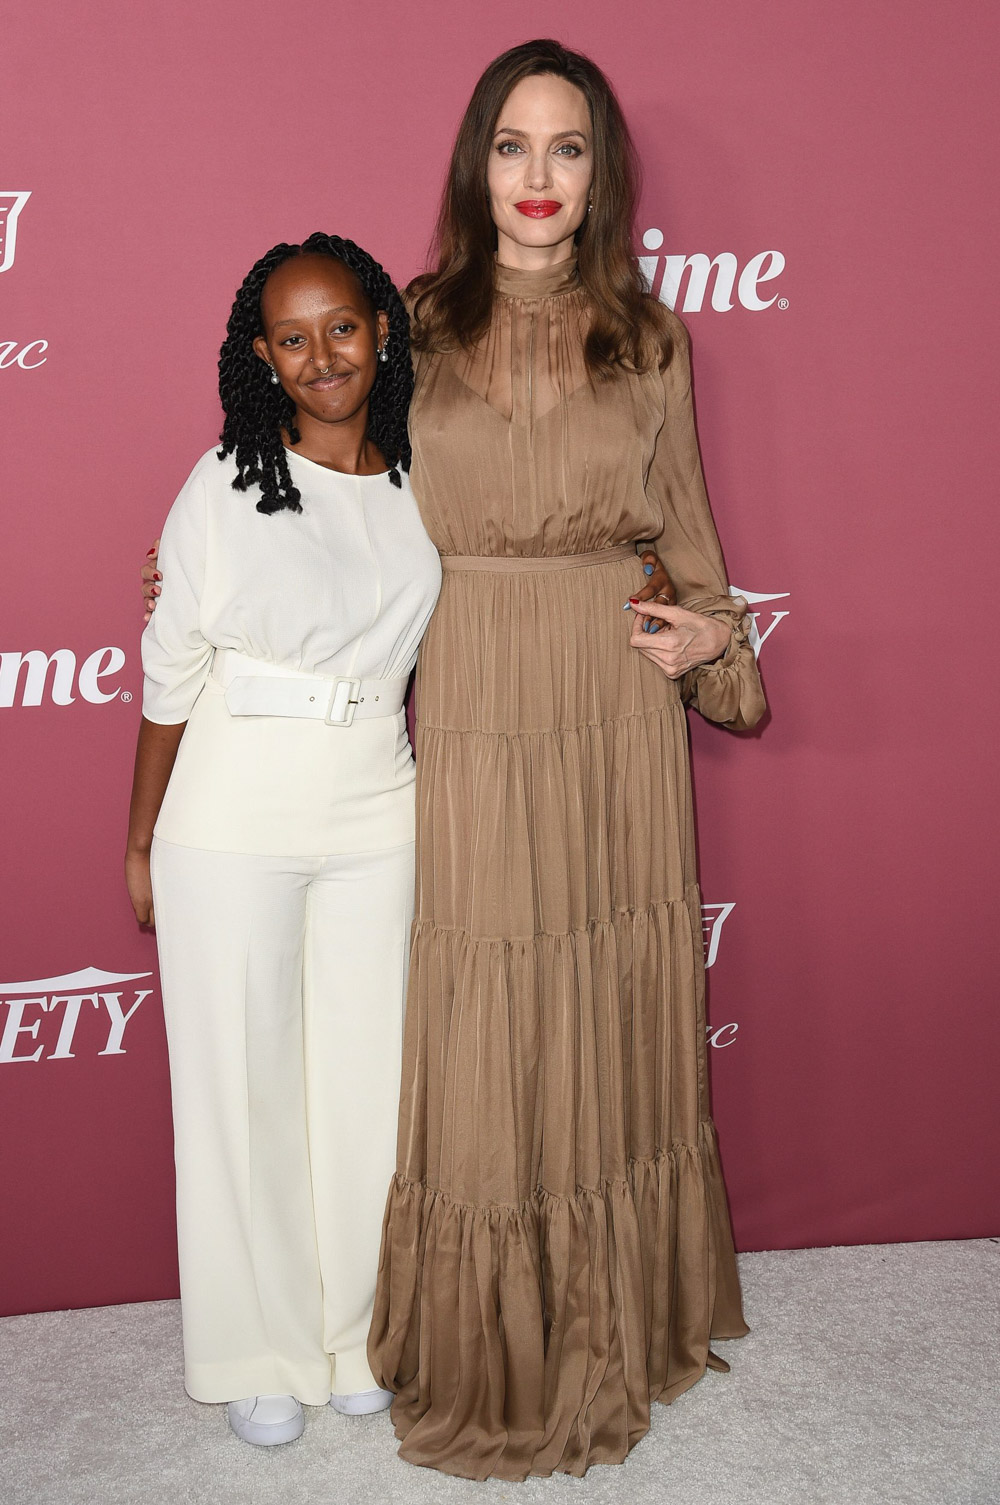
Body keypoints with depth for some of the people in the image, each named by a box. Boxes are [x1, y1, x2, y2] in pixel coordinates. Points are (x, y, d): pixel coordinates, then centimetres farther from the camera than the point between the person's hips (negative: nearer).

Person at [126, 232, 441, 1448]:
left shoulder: (420, 482, 3)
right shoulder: (225, 484, -7)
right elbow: (171, 674, -3)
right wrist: (141, 842, 1)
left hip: (376, 816, 3)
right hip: (234, 821, -3)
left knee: (363, 1072, 11)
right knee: (242, 1081, 6)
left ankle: (353, 1330, 30)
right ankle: (261, 1349, 25)